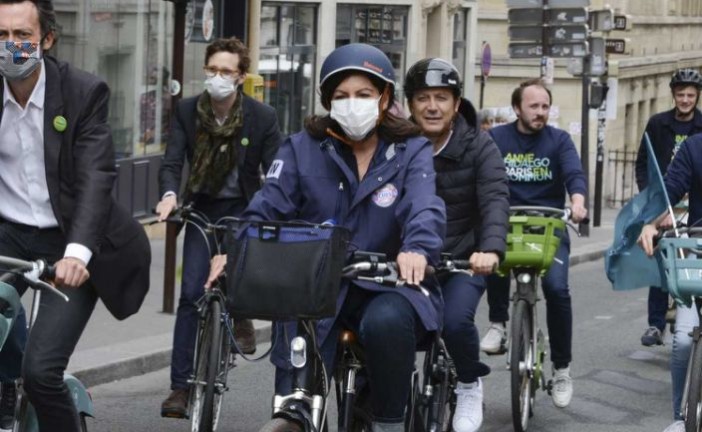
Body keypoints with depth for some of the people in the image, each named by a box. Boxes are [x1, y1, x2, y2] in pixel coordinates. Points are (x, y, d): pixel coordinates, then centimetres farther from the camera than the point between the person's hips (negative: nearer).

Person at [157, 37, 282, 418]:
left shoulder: (262, 117, -13)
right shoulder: (187, 111, -8)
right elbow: (172, 161, -12)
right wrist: (169, 194, -33)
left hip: (243, 208, -1)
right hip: (202, 208, 1)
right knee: (192, 293, -6)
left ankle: (239, 315, 16)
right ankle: (181, 386, -2)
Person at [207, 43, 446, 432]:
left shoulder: (410, 152, 3)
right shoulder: (302, 149, 6)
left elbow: (425, 208, -15)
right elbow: (267, 207, -6)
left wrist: (417, 249, -39)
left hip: (385, 285, -1)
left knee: (386, 323, -34)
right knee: (294, 390, -14)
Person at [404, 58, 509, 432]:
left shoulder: (478, 146, -5)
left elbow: (495, 200, -19)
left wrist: (491, 249, -39)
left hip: (463, 259, -2)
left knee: (455, 320, -27)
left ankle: (470, 385, 4)